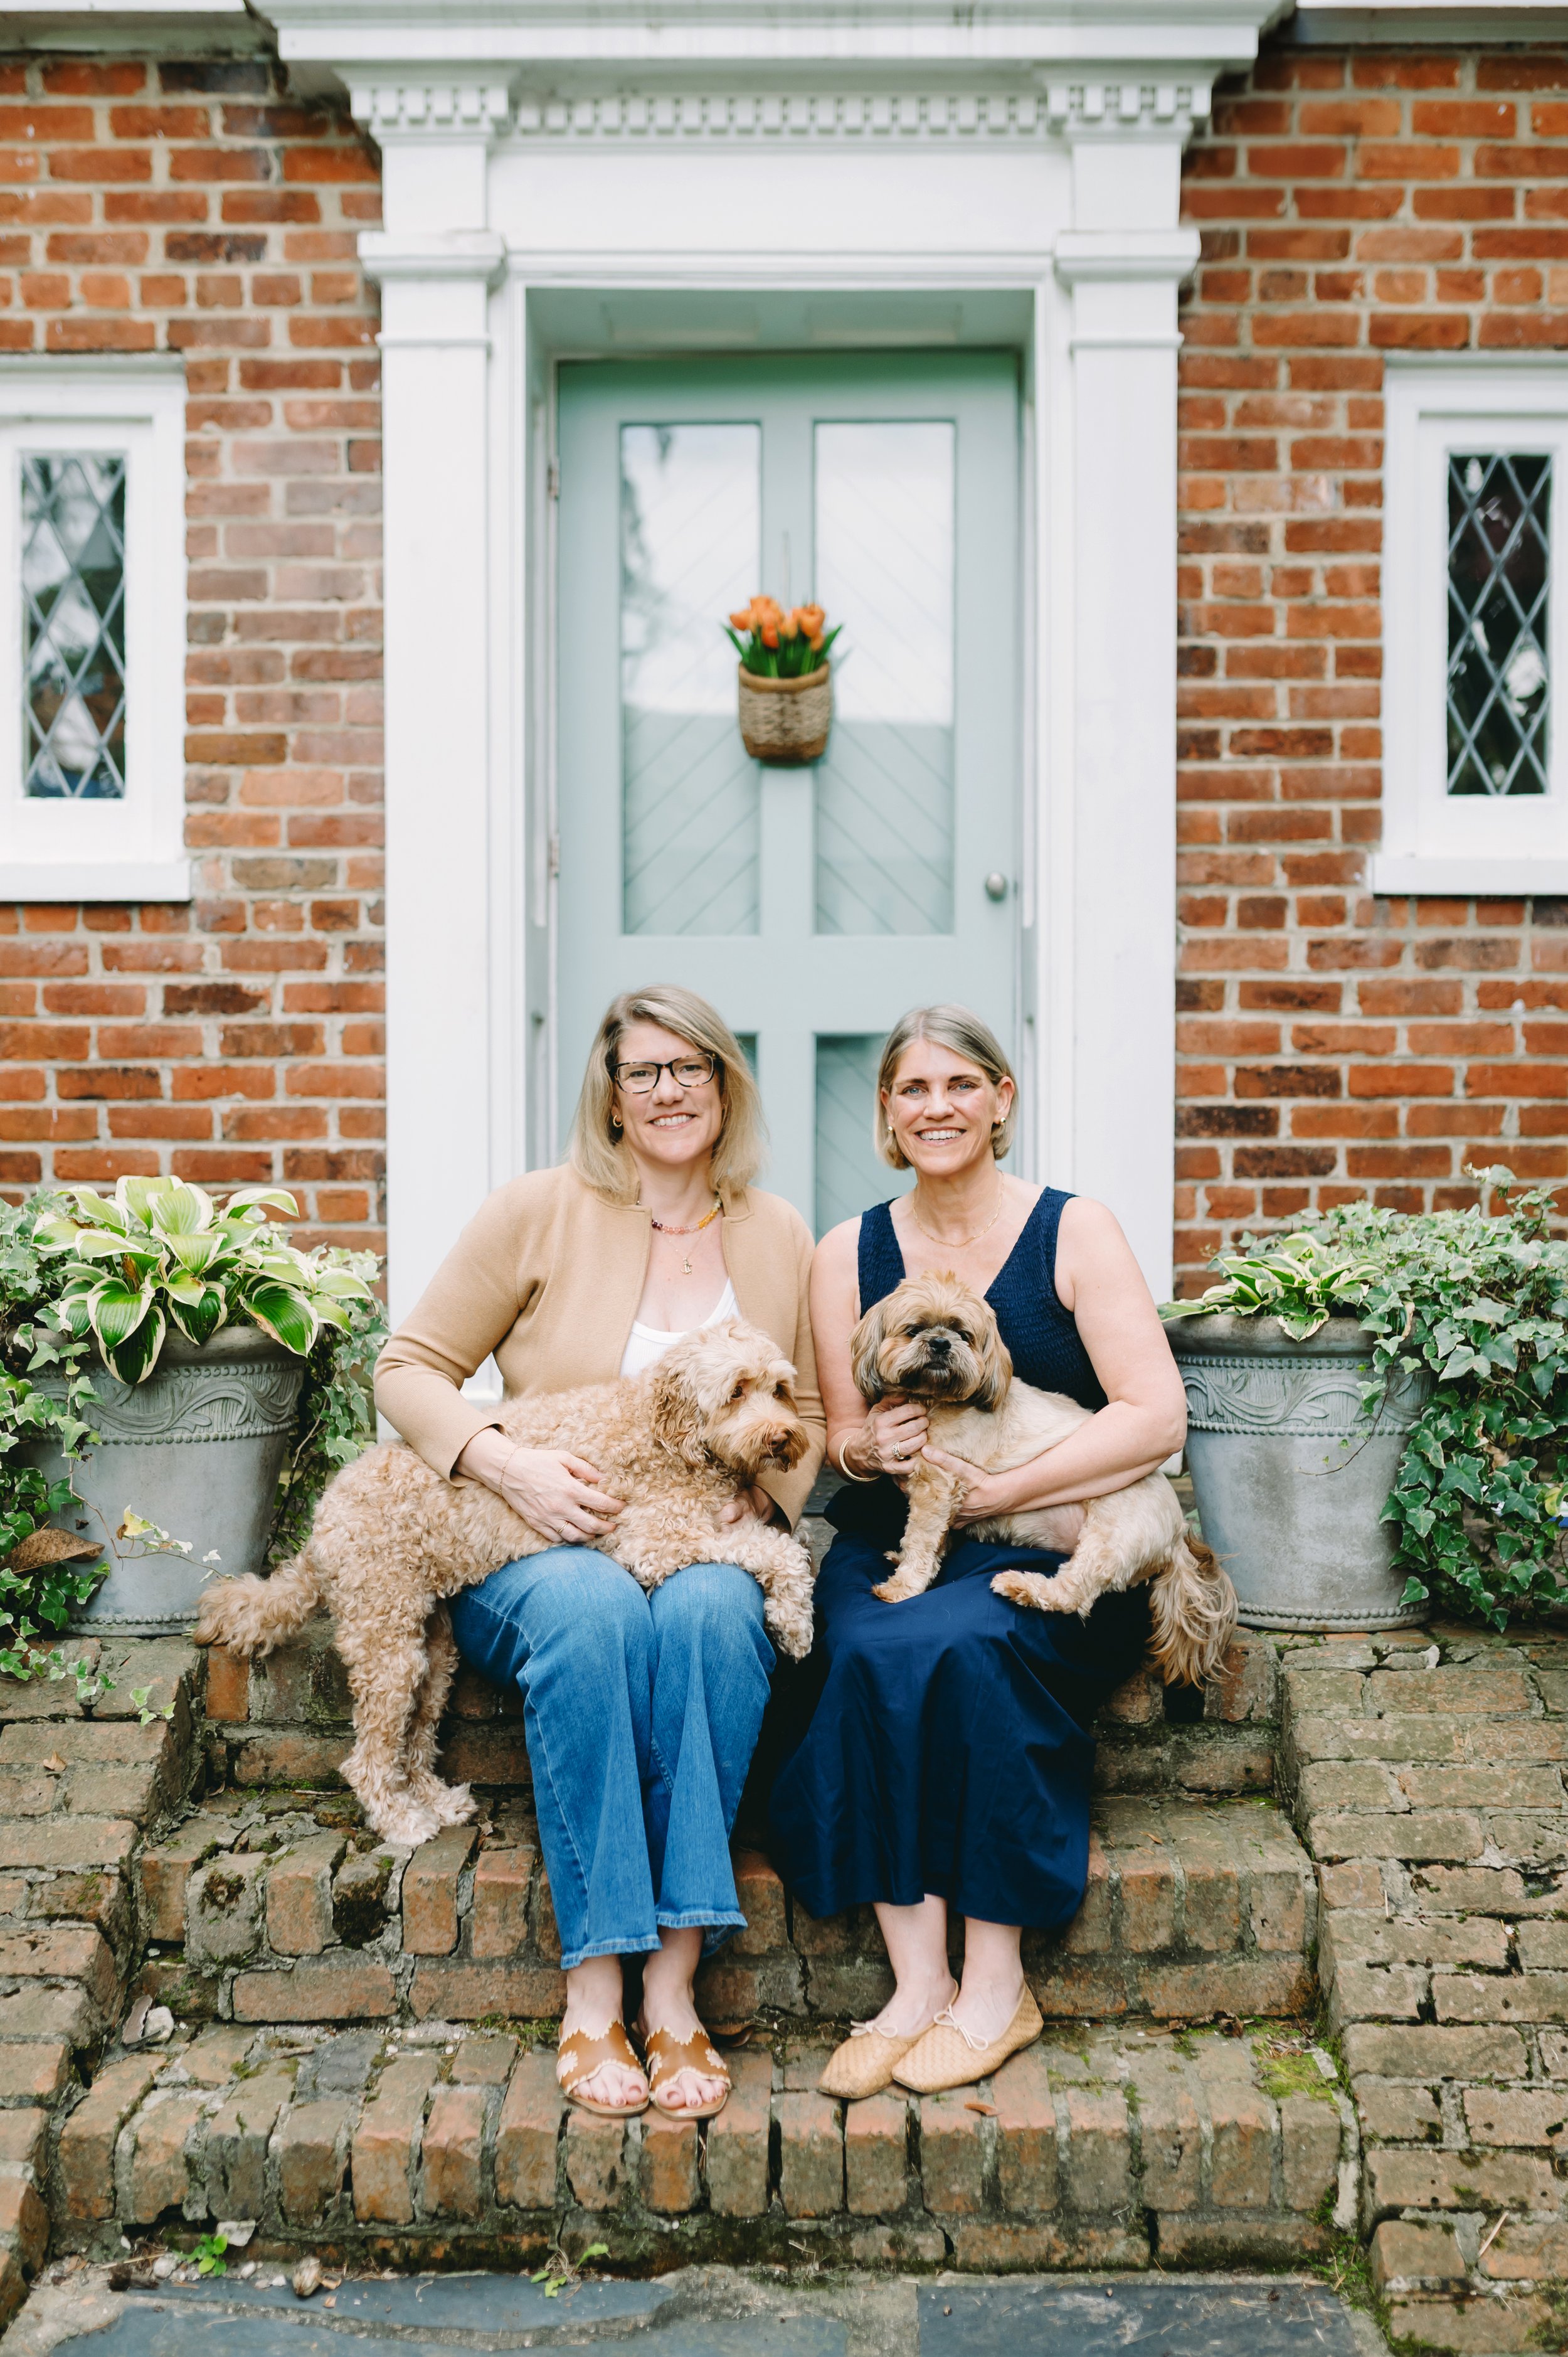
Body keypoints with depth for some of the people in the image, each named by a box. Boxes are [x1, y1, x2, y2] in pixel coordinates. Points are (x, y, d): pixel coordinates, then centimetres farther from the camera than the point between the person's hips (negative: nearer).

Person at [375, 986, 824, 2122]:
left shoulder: (778, 1237, 11)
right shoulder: (540, 1211, 2)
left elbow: (808, 1414, 18)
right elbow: (409, 1368, 1)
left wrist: (762, 1486, -4)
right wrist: (508, 1461, -17)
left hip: (705, 1547, 2)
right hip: (538, 1548, -2)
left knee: (713, 1612, -35)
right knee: (594, 1608, -37)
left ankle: (674, 1985, -31)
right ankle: (593, 1987, -32)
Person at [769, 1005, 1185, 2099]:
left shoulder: (1074, 1230, 0)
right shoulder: (849, 1253, 10)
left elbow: (1157, 1416, -9)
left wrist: (1005, 1490, -14)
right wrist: (865, 1449, -11)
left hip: (1051, 1557, -2)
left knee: (960, 1641, -33)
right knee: (874, 1654, -30)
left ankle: (998, 1984, -20)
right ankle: (919, 1982, -23)